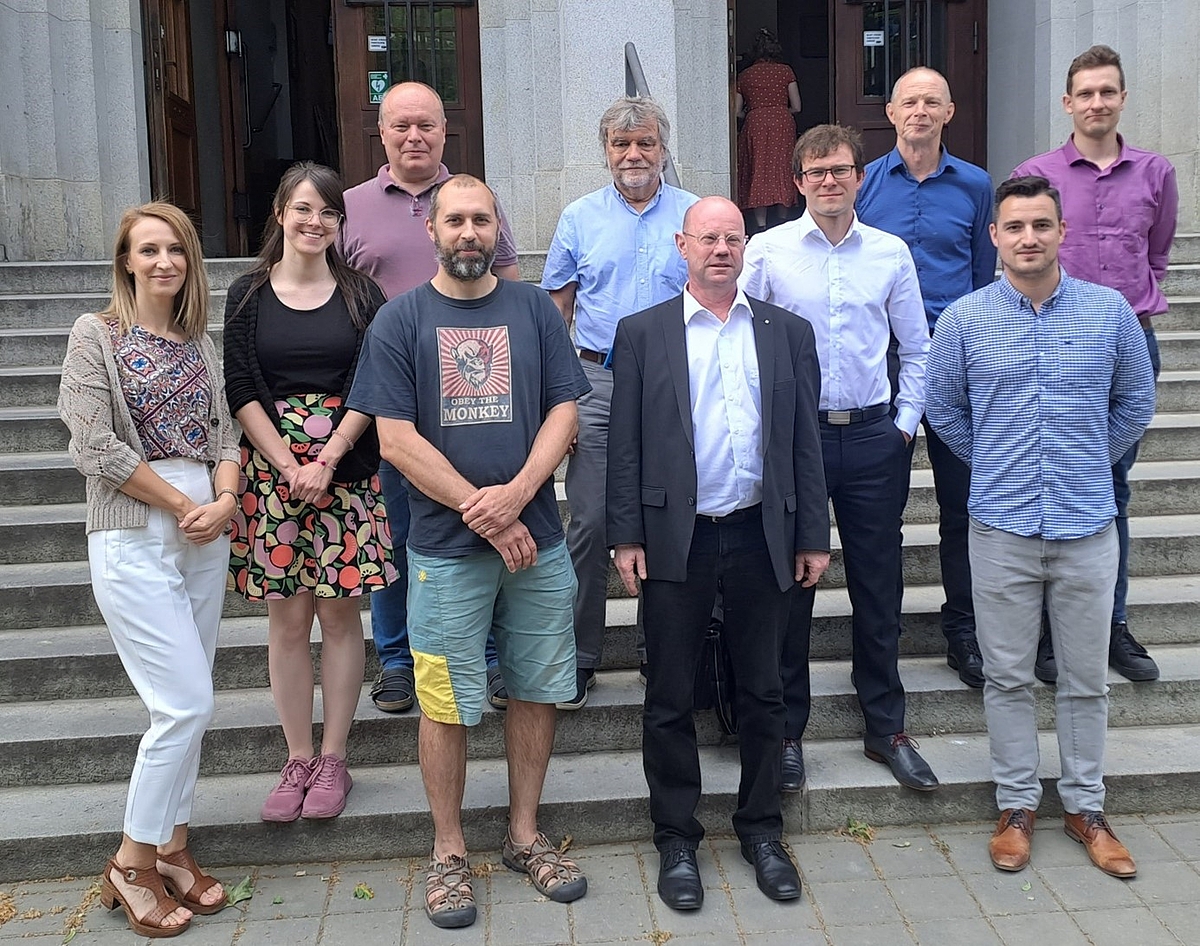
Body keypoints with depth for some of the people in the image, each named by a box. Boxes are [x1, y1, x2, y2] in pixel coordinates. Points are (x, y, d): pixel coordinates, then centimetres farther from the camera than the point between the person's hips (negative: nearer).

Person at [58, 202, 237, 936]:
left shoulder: (201, 342, 12)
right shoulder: (96, 336, -3)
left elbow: (224, 434, 10)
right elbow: (95, 447, -10)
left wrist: (225, 501, -9)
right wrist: (183, 504, -11)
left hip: (207, 536, 5)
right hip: (134, 539, -5)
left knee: (187, 706, 10)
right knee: (187, 704, -8)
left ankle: (173, 849, 23)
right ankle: (132, 864, 9)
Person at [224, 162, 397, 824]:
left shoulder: (360, 295, 5)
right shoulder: (249, 295, 6)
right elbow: (241, 390, 0)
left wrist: (326, 460, -12)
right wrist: (288, 464, -11)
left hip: (346, 470, 0)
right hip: (272, 469, 1)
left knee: (340, 615, 3)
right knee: (287, 620, 4)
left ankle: (332, 761, 15)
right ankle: (297, 761, 16)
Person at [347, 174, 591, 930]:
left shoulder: (535, 309, 5)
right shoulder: (400, 320, 0)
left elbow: (565, 412, 1)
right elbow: (396, 440, -7)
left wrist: (515, 495, -15)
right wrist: (485, 517, -12)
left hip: (537, 540, 2)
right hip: (446, 548, -2)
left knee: (538, 691, 10)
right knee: (447, 705, 4)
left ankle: (525, 835, 28)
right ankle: (450, 852, 22)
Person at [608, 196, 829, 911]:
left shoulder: (788, 332, 7)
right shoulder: (642, 333, 2)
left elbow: (806, 442, 7)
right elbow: (626, 444, 0)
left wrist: (814, 537, 4)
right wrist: (626, 537, -5)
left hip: (762, 536, 2)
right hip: (677, 539, -2)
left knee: (763, 692, 12)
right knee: (671, 697, 7)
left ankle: (762, 830, 28)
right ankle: (677, 838, 22)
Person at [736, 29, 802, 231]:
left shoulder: (744, 76, 11)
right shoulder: (785, 71, 8)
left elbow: (736, 111, 11)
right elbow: (796, 107, 7)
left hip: (755, 123, 0)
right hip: (782, 122, 0)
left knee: (758, 172, 3)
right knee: (782, 169, 7)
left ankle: (761, 226, -3)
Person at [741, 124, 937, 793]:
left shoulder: (892, 252, 6)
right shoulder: (769, 249, 0)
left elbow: (917, 348, 12)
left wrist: (905, 423, 5)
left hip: (874, 437, 2)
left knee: (879, 588, 9)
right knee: (791, 587, 5)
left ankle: (887, 729, 24)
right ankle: (788, 729, 20)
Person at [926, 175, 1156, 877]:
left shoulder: (1110, 311, 0)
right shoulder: (965, 319, -2)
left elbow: (1136, 403, 12)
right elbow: (944, 407, 12)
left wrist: (1088, 465, 13)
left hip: (1088, 525, 1)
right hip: (1003, 528, 0)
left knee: (1087, 679, 11)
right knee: (1008, 677, 9)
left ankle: (1086, 807, 27)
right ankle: (1017, 806, 24)